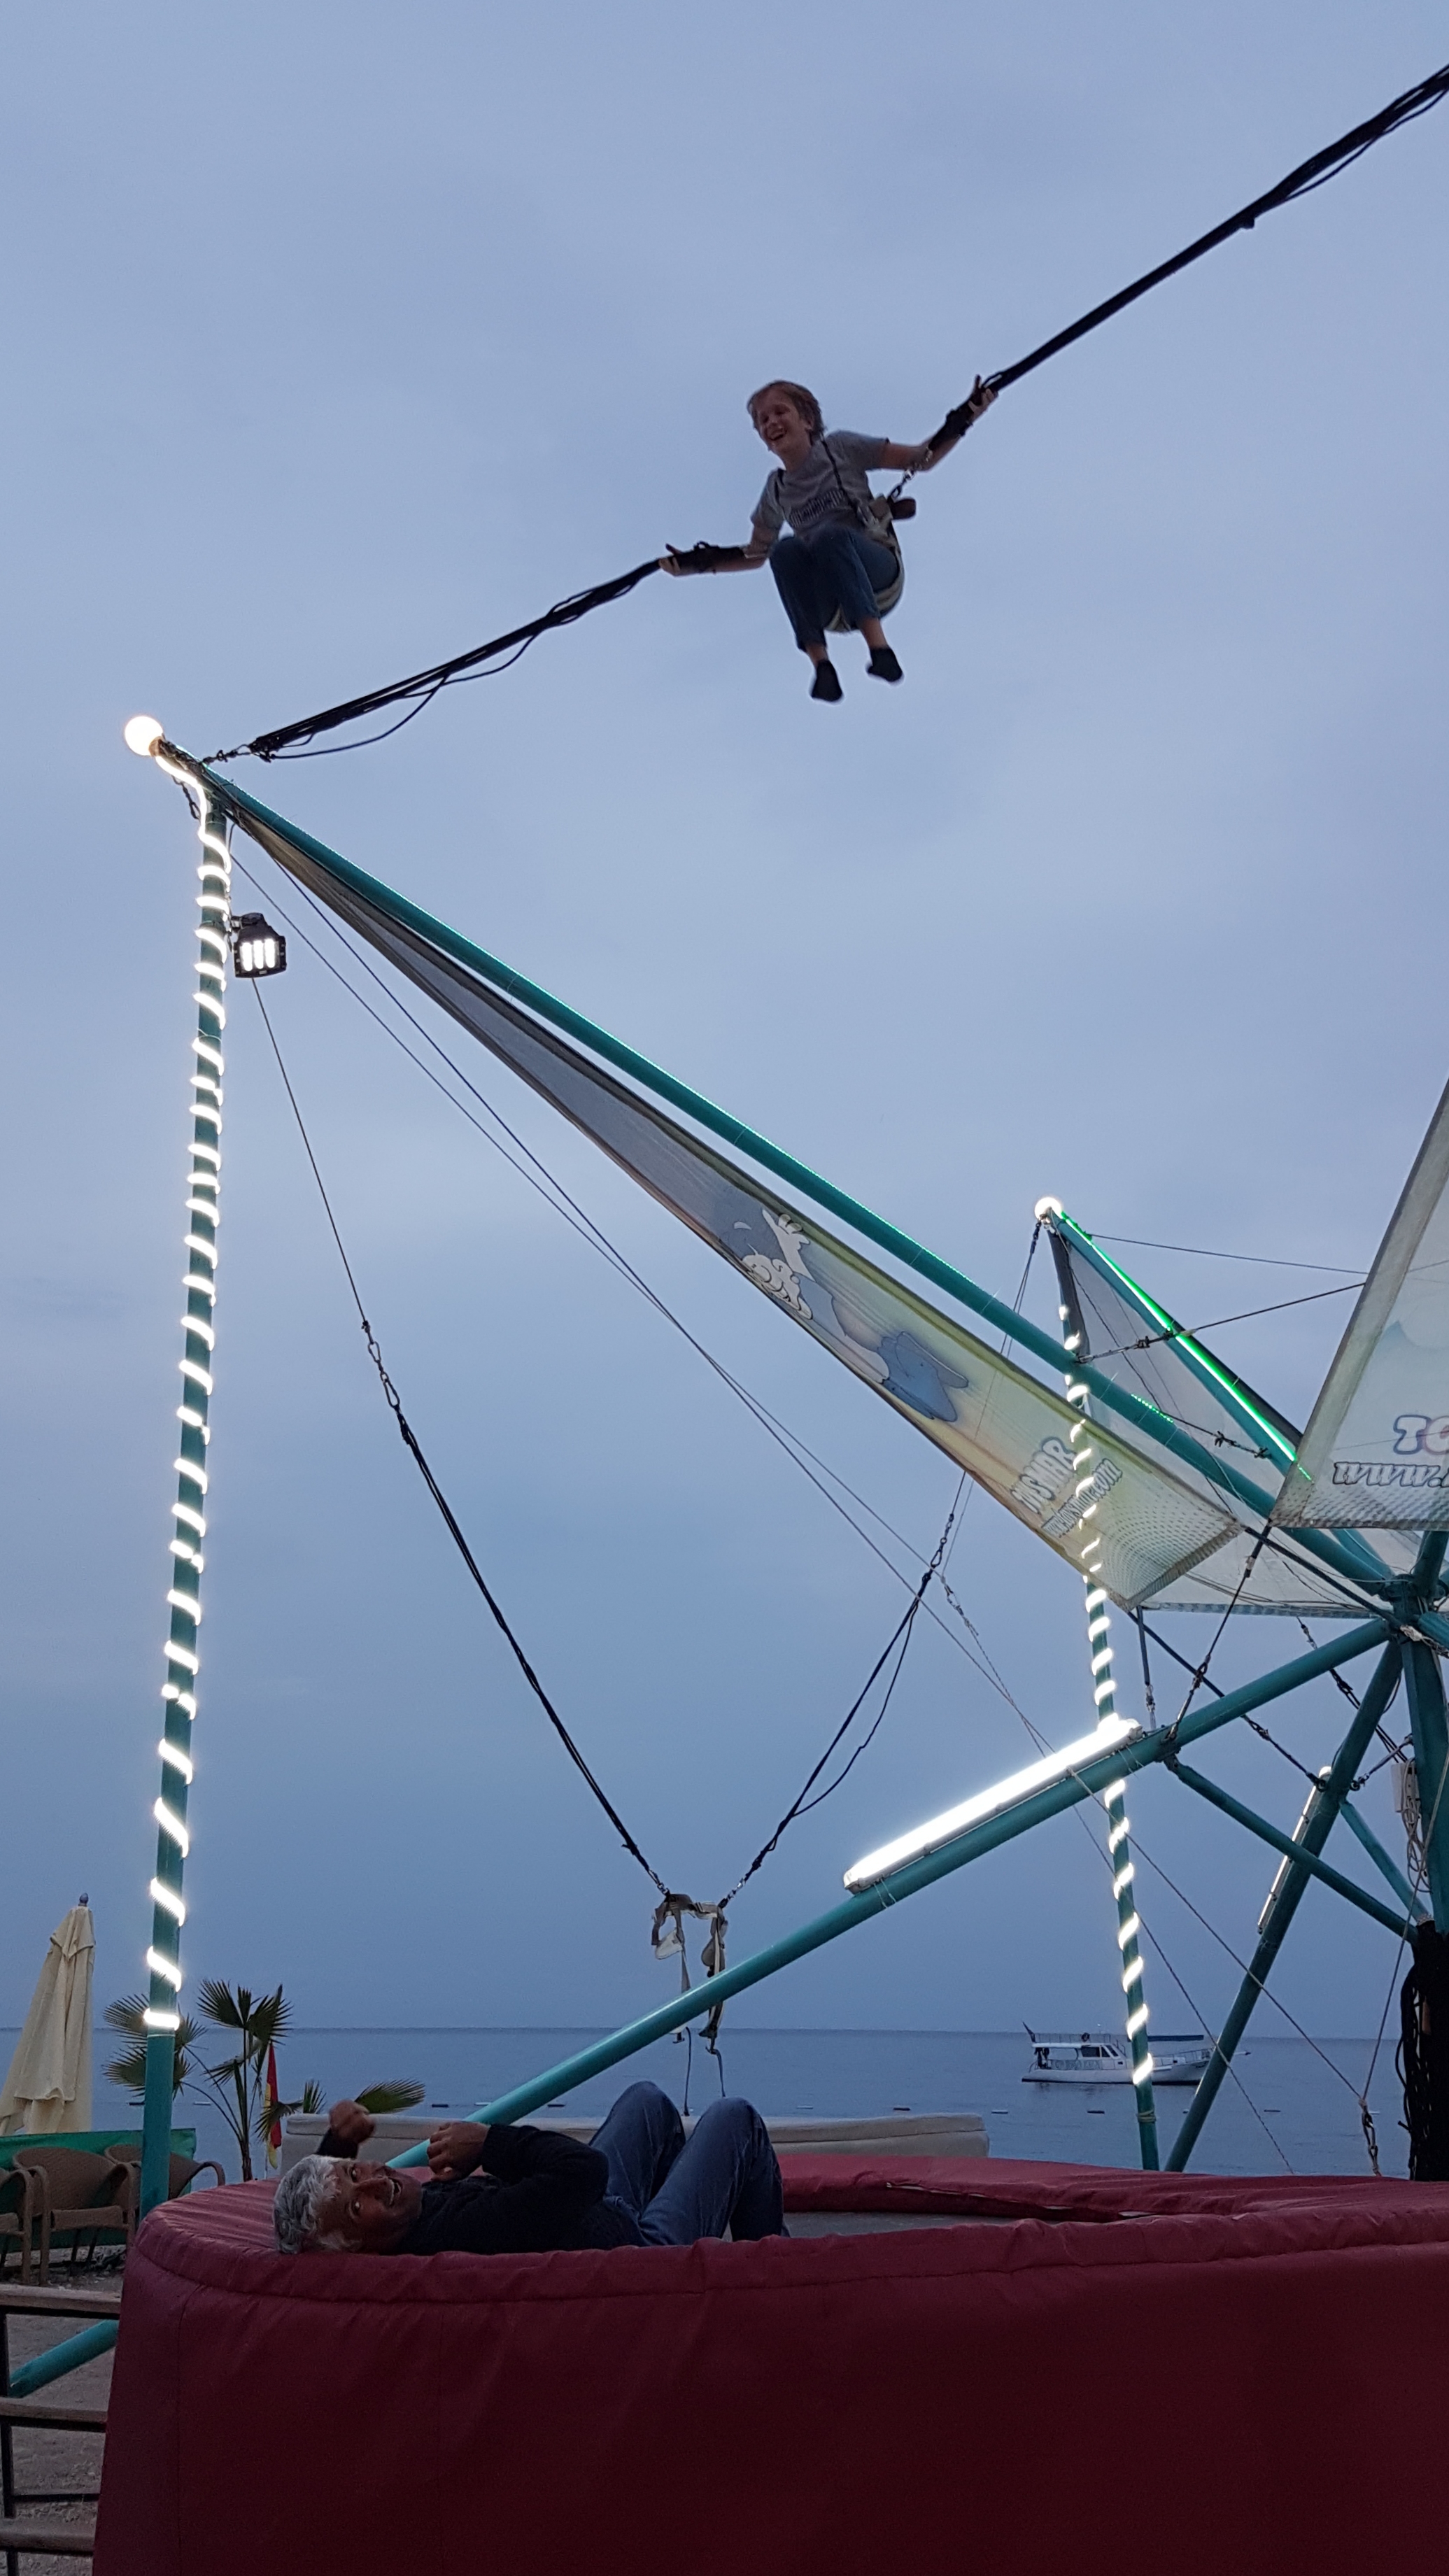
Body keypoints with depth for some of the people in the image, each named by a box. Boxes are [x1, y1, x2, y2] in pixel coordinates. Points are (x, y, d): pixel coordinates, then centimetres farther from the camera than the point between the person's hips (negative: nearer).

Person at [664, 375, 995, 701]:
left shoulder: (840, 447, 7)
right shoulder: (776, 492, 16)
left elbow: (920, 460, 7)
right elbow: (756, 555, 27)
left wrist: (962, 420, -6)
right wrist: (700, 562, 15)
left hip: (879, 570, -3)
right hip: (828, 604, 3)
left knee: (829, 535, -33)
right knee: (785, 549, -27)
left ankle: (880, 649, -46)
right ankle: (821, 662, -40)